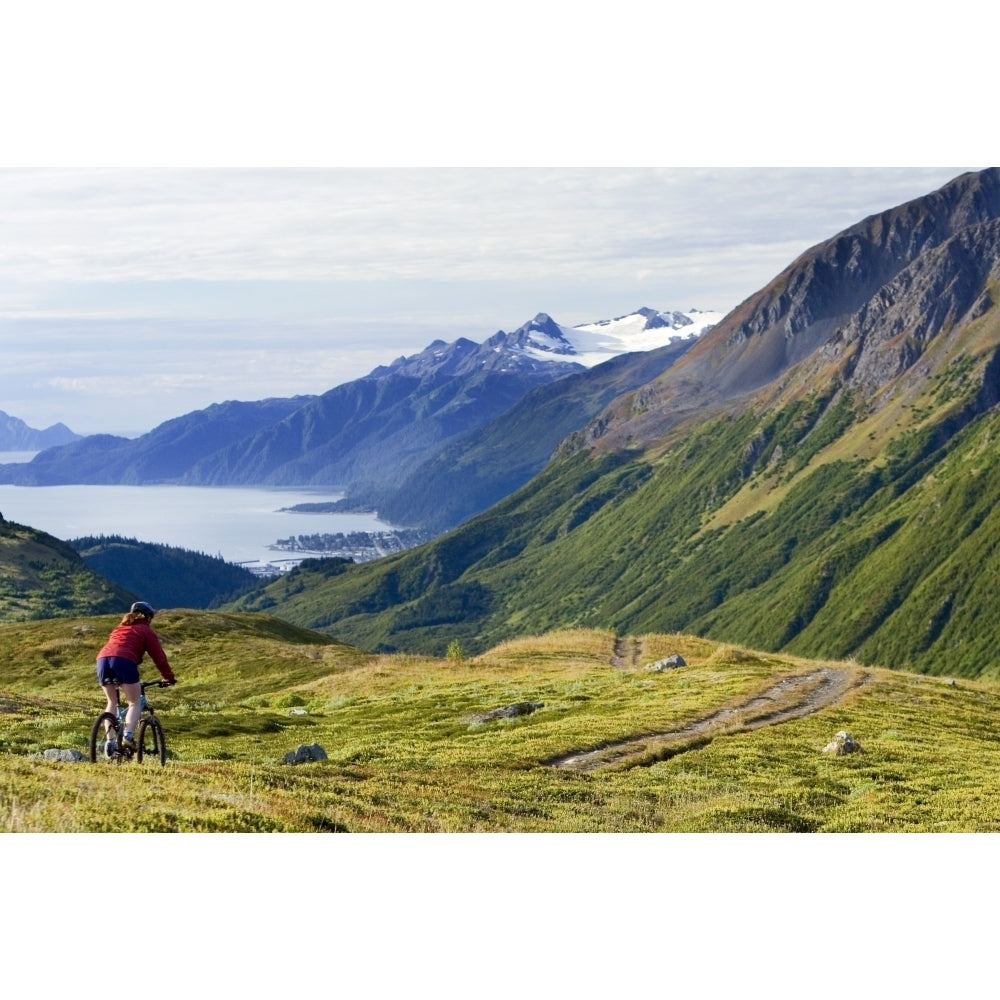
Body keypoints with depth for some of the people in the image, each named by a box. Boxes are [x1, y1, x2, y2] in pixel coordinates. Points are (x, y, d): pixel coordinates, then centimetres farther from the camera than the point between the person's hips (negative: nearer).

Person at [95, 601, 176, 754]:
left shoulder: (119, 628, 36)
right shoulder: (146, 631, 20)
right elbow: (159, 656, 17)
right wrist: (169, 677, 28)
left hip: (102, 659, 5)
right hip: (124, 660, -5)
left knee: (112, 702, 21)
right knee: (135, 702, 8)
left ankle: (110, 741, 10)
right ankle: (128, 736, -13)